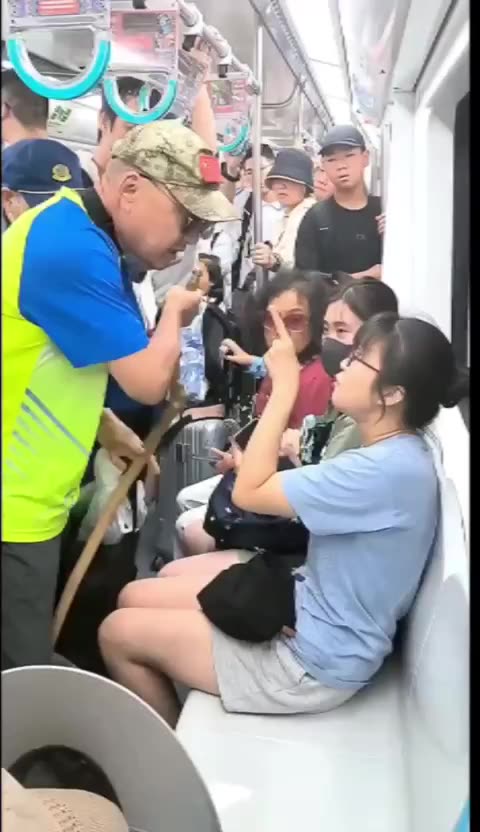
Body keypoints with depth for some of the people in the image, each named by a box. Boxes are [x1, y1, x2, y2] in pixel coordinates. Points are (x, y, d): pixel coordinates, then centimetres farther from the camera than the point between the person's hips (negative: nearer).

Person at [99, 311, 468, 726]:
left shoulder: (389, 469, -29)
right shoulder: (397, 453, 2)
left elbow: (249, 492, -25)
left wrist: (285, 387, -21)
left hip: (312, 659, -9)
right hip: (307, 608, 9)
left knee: (118, 633, -1)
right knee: (136, 598, 11)